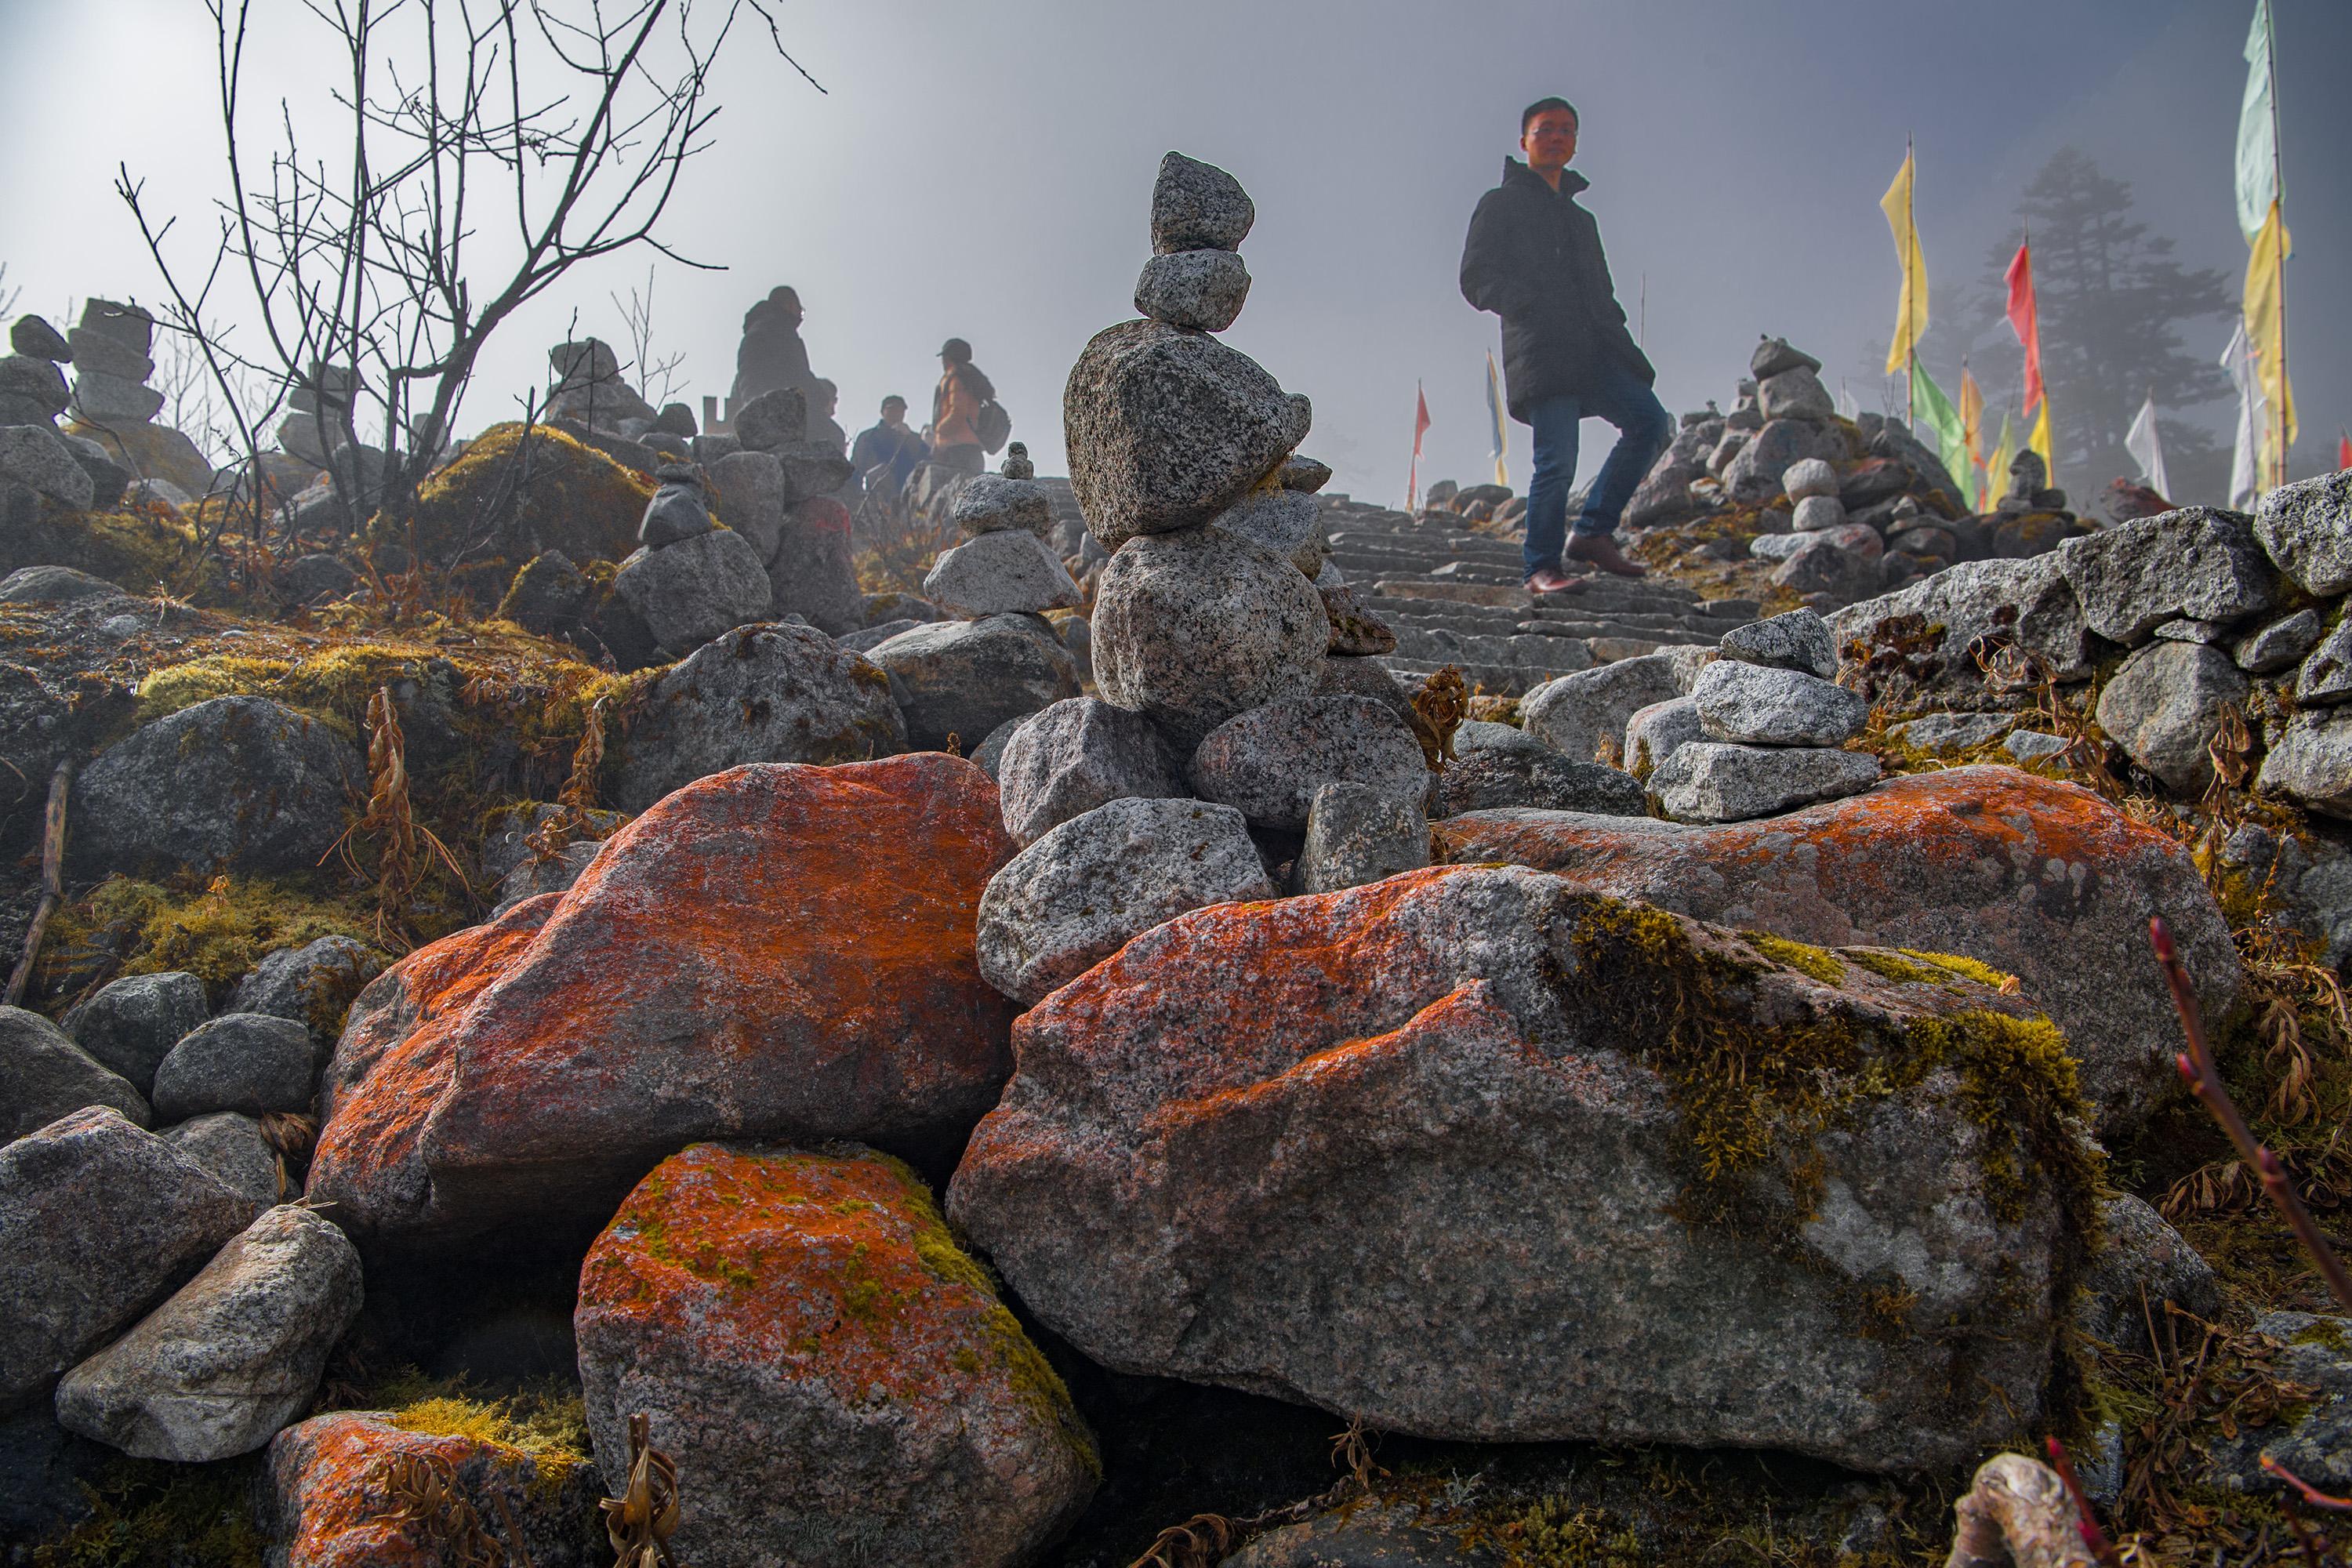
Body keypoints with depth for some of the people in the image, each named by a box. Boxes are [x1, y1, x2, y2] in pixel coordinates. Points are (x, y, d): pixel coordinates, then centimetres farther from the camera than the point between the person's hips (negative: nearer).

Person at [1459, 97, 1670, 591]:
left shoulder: (1581, 219, 32)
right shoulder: (1501, 204, 13)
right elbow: (1477, 280, 2)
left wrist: (1614, 323, 11)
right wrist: (1533, 304, -13)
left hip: (1597, 348, 6)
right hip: (1541, 349, -6)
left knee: (1651, 423, -13)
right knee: (1557, 461, -15)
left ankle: (1593, 532, -4)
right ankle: (1540, 567, -2)